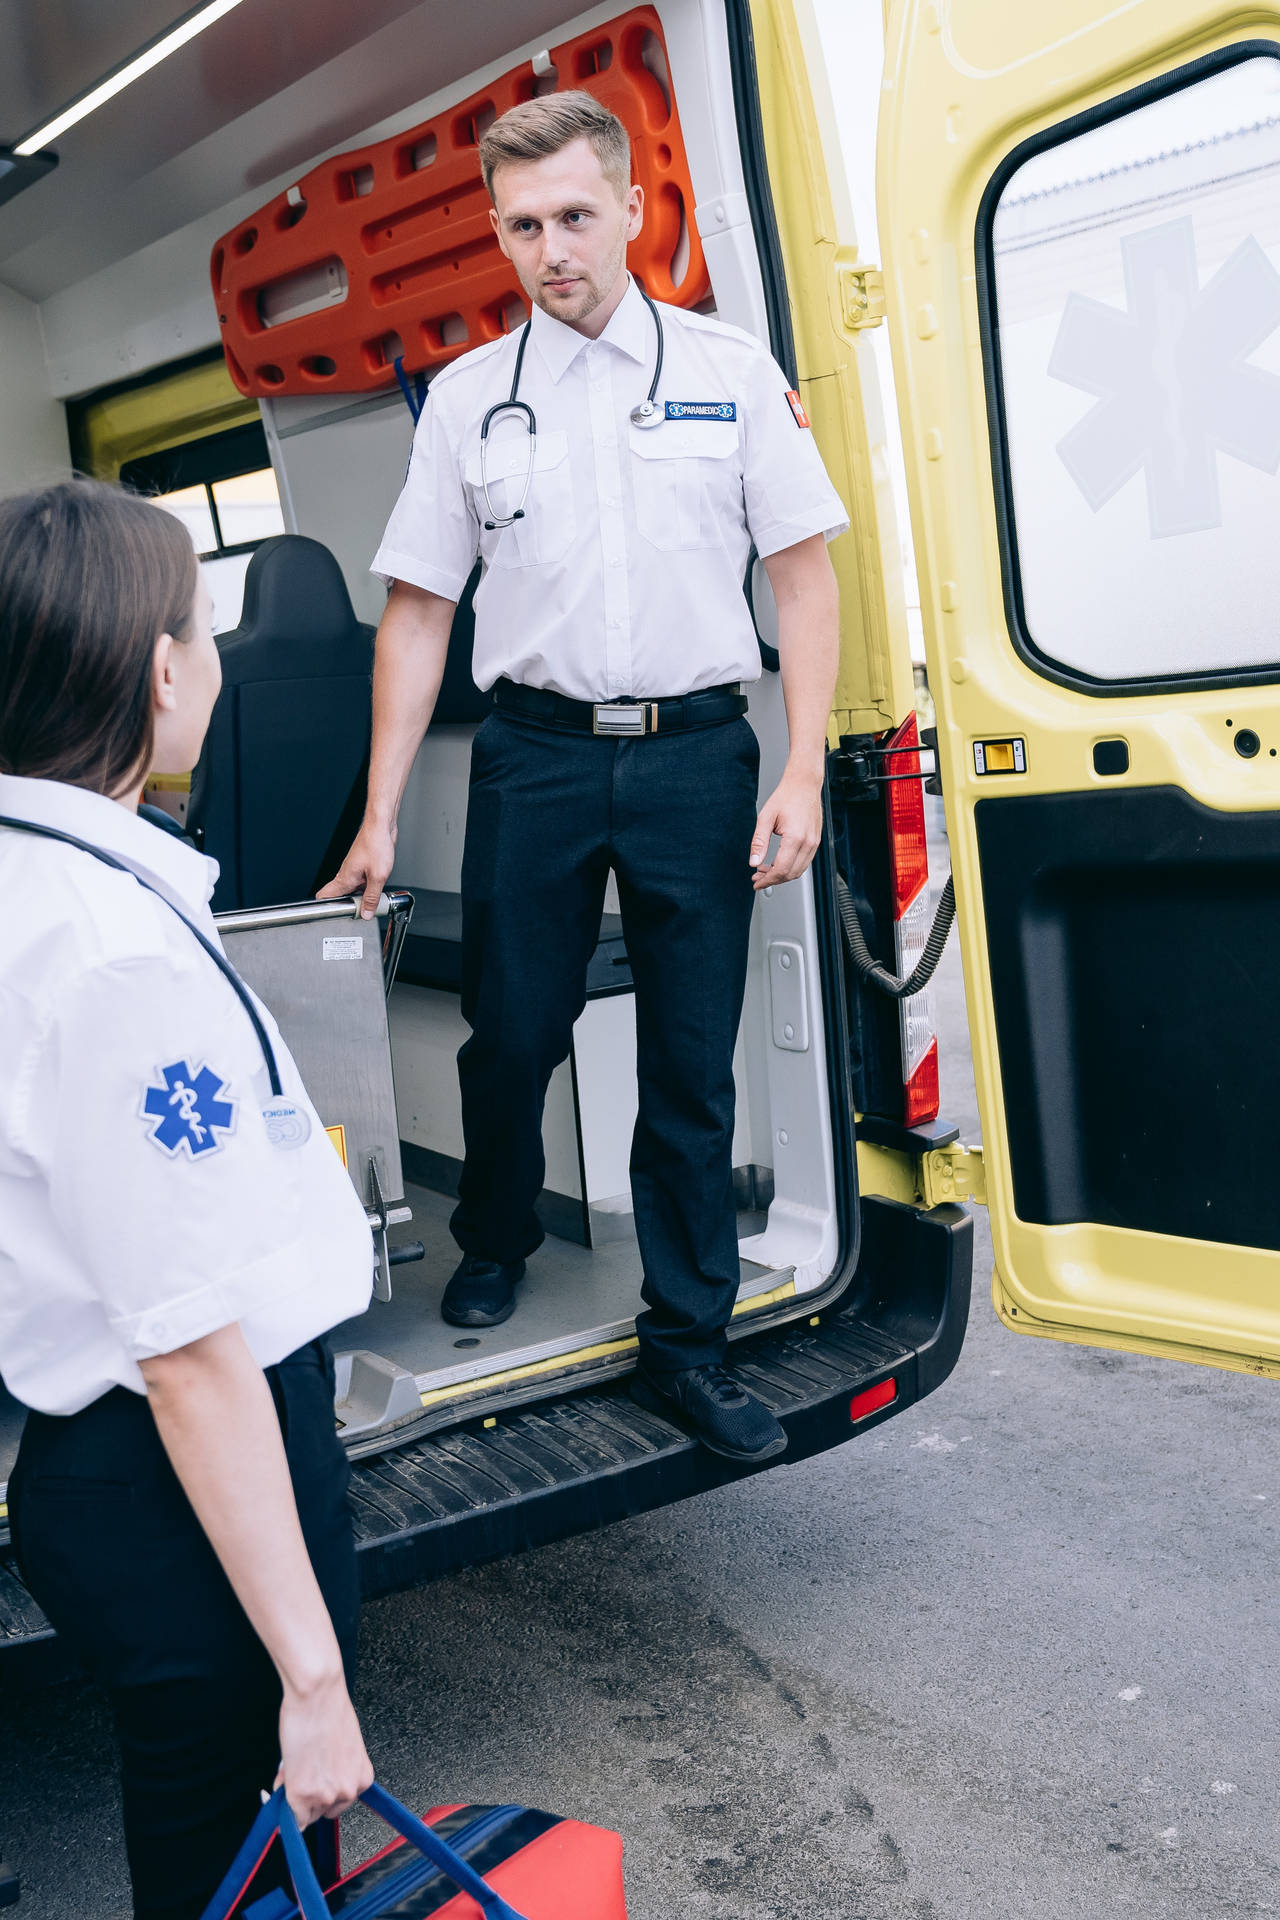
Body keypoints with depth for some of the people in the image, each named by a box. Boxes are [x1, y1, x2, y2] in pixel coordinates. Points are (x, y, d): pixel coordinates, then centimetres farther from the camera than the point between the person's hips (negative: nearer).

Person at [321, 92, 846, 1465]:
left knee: (692, 1063, 3)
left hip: (696, 748, 0)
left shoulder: (732, 371, 5)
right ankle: (495, 1237, 35)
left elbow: (803, 571, 4)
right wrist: (380, 816, 5)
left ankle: (686, 1342, 16)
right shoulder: (468, 397, 8)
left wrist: (801, 774, -6)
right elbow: (417, 609, 8)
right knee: (510, 1032, 6)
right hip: (535, 750, 1)